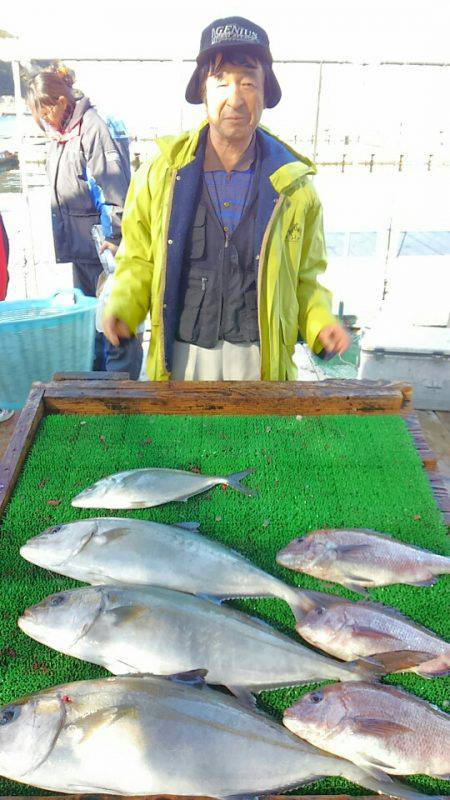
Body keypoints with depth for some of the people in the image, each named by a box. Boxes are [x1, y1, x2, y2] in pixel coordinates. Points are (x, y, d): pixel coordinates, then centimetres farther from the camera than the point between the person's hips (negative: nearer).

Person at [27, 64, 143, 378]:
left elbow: (114, 190, -20)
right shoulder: (60, 133, 16)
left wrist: (113, 240, -22)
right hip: (82, 247, 10)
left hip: (104, 248, -9)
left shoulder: (93, 128, -13)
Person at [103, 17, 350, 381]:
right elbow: (139, 261, 7)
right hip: (181, 354, 0)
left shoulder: (293, 183, -1)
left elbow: (305, 277, 8)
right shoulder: (160, 174, -2)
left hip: (260, 359, 0)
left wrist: (321, 323, -9)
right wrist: (121, 307, -10)